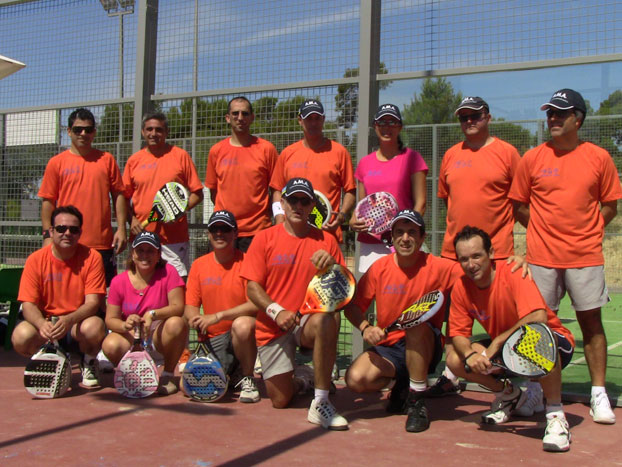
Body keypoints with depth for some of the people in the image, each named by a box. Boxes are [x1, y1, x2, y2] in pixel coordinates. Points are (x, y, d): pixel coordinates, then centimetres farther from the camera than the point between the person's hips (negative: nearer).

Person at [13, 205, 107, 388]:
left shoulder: (91, 258, -8)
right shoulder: (36, 260, -4)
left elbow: (93, 302, -14)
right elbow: (28, 304, -8)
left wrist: (69, 320, -34)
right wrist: (41, 323, -32)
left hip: (79, 324, -1)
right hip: (46, 323, 2)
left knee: (94, 327, -36)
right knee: (21, 336, -30)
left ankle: (88, 362, 2)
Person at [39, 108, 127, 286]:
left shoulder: (107, 160, 8)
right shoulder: (56, 163, 6)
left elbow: (119, 195, 9)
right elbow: (48, 201, 6)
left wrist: (121, 228, 0)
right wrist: (48, 234, -2)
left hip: (102, 243, 1)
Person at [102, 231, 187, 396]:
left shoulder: (168, 272, -9)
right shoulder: (119, 282, -3)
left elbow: (178, 307, -16)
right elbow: (110, 319, -4)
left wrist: (153, 314, -32)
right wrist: (125, 325, -27)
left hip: (160, 334, -1)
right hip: (131, 336, 1)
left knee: (176, 324, -35)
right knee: (110, 345, -32)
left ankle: (167, 377, -10)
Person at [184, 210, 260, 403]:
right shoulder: (199, 265, 8)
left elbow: (256, 304, -16)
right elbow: (190, 306, 7)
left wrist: (218, 316, -22)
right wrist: (197, 322, -17)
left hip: (242, 334, -3)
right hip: (213, 339, 4)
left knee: (242, 325, -39)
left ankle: (247, 379, -12)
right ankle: (226, 375, 19)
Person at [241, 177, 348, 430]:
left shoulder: (325, 241, 4)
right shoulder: (264, 238, 1)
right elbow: (252, 288, -2)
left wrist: (332, 265, -18)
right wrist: (276, 311, -18)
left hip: (309, 322, 0)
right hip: (272, 327, 0)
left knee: (326, 319, -38)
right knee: (279, 400, -5)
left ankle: (320, 404, -27)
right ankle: (298, 383, 35)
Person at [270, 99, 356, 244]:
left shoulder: (339, 151, 5)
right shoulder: (287, 153, 12)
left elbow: (350, 191, 5)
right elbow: (277, 190, 16)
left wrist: (341, 216, -10)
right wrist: (280, 220, 2)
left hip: (328, 232, -2)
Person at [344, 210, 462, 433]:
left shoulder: (437, 267, -8)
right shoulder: (379, 268, 0)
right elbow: (353, 306, 3)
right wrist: (365, 327, -17)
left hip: (425, 349, -2)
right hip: (388, 347, 3)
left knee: (416, 321, -35)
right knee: (355, 379, -24)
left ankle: (418, 402, -20)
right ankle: (401, 383, 11)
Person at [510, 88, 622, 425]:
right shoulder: (532, 158, 3)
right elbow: (519, 207, 9)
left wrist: (583, 232, -1)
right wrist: (546, 230, 3)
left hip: (585, 256, 0)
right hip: (542, 256, 1)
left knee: (591, 321, 4)